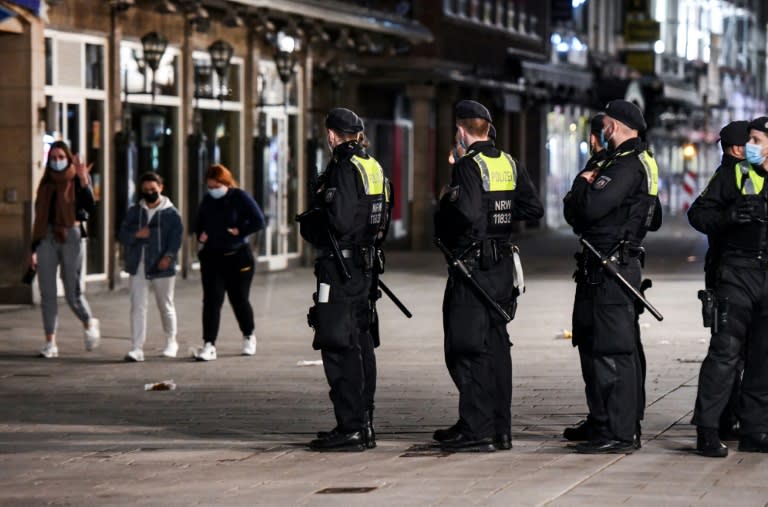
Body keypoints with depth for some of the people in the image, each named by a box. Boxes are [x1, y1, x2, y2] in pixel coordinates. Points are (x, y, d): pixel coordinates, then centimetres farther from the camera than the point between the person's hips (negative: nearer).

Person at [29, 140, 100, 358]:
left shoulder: (77, 181, 1)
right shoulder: (46, 184, 14)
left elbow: (89, 207, -14)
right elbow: (39, 217, 16)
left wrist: (84, 182, -26)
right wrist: (34, 249, 13)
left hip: (70, 237, -4)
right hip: (47, 238, 4)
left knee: (72, 292, -3)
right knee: (47, 293, -1)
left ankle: (90, 324, 27)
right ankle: (50, 343, 2)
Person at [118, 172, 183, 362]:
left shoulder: (171, 213, -1)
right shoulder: (134, 212, 9)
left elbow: (176, 238, -8)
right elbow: (122, 235, 6)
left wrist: (168, 256, -23)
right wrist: (136, 234, -14)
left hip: (162, 267, -2)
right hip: (138, 267, 2)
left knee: (166, 306, 12)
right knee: (137, 307, -7)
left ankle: (171, 342, 32)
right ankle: (137, 348, -10)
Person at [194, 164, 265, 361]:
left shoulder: (240, 197, -8)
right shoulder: (207, 201, 6)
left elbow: (259, 221, -11)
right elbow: (199, 224, 19)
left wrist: (239, 231, -18)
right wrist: (200, 235, -1)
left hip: (238, 256, -3)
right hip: (212, 257, 3)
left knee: (239, 299, 7)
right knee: (212, 300, -8)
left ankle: (248, 337, 32)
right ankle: (209, 345, -11)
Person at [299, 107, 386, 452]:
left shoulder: (344, 168, -16)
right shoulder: (372, 166, 13)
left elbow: (340, 221, -23)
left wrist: (311, 223, -5)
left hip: (340, 265, -10)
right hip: (363, 264, 10)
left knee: (338, 347, -7)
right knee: (360, 342, 14)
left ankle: (350, 429, -9)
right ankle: (364, 423, 20)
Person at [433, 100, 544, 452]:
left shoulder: (468, 166, -14)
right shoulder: (510, 164, 10)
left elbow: (465, 215, -27)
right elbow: (533, 209, 9)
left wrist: (445, 201, -7)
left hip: (472, 265, -8)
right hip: (503, 264, 8)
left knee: (467, 349, -4)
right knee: (496, 346, 13)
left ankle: (477, 431, -6)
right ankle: (500, 428, 16)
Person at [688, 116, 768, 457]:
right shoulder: (733, 174, 5)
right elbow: (698, 214, 2)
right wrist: (728, 216, -16)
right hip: (738, 272, -4)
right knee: (725, 351, -10)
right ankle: (707, 430, -9)